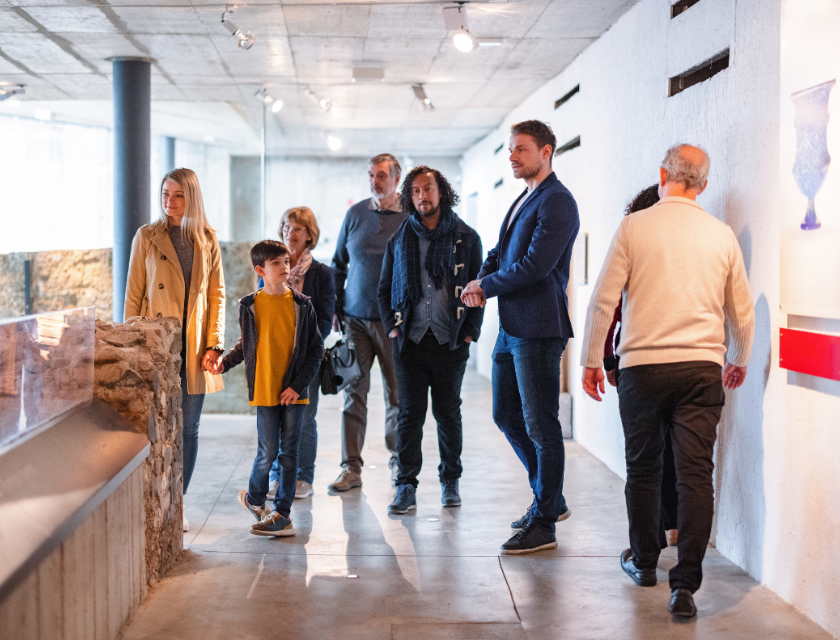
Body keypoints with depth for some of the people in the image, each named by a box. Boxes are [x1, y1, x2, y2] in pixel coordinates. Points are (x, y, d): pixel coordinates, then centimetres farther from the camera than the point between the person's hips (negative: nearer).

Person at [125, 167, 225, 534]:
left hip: (193, 348, 2)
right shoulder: (147, 237, 3)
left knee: (188, 429, 6)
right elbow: (133, 295, 2)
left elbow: (217, 296, 8)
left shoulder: (207, 241, 8)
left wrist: (214, 344, -2)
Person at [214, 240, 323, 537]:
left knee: (288, 452, 4)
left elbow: (316, 349, 2)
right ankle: (254, 498, 26)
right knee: (268, 452, 0)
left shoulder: (301, 304, 0)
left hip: (293, 392, 1)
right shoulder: (250, 306, 2)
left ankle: (281, 513, 12)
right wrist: (224, 363, 1)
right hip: (264, 389, -1)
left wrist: (298, 385, -6)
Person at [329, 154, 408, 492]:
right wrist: (335, 307, 9)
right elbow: (339, 264, 15)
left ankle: (397, 460, 22)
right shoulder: (355, 214, 7)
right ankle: (351, 467, 4)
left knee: (396, 393, 6)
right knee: (354, 391, 1)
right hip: (355, 317, 2)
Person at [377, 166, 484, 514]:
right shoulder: (399, 240, 10)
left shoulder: (466, 238, 5)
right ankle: (406, 487, 4)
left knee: (448, 413, 7)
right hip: (411, 341, 1)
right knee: (410, 414, -1)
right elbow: (385, 289, 15)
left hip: (450, 341, -1)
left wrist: (469, 332, -3)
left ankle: (450, 481, 23)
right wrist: (392, 327, 3)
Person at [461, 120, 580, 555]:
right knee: (505, 415, 17)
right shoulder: (523, 201, 17)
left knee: (540, 426, -2)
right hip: (511, 327, 10)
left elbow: (535, 266, -22)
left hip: (538, 330, -10)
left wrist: (485, 285, -9)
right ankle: (550, 498, 31)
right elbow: (500, 252, 22)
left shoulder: (557, 203, -13)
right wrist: (483, 280, 0)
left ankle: (543, 524, 8)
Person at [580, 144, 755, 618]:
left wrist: (591, 360, 7)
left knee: (643, 468, 14)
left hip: (643, 365, -1)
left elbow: (603, 299, -3)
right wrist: (739, 362, 30)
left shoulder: (634, 227, 0)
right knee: (696, 473, -1)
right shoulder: (722, 235, 7)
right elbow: (743, 312, 14)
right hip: (702, 367, 1)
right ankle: (686, 584, -6)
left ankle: (644, 562, 30)